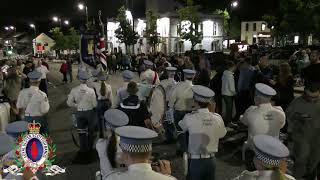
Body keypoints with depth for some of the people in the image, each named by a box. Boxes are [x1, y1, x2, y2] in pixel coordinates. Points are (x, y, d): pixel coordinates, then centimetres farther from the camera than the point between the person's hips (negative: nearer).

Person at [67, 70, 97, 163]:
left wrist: (77, 105, 11)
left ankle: (84, 150, 25)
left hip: (79, 113, 1)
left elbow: (69, 103, -5)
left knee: (81, 132, 14)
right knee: (90, 131, 18)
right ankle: (89, 148, 31)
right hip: (89, 112, -1)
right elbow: (95, 104, -10)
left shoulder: (74, 90, -11)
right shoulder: (91, 90, -16)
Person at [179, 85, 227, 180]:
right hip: (211, 160, 3)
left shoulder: (189, 118, -19)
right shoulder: (217, 118, -11)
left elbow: (181, 127, 2)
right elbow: (222, 135, 5)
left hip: (195, 161, -3)